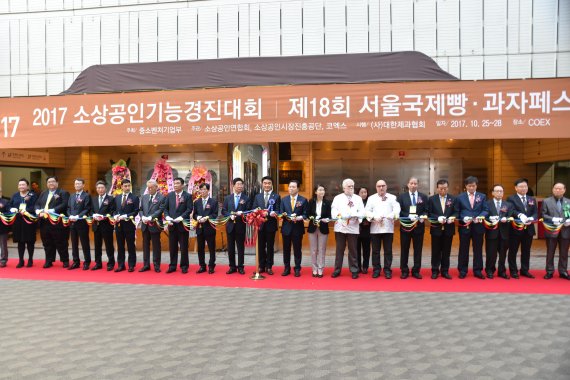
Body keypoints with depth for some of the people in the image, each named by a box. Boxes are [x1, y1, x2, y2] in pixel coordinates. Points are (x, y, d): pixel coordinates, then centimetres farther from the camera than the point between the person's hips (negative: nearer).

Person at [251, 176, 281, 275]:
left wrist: (273, 213, -27)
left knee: (270, 246, 6)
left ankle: (269, 266, 15)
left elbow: (277, 211, -6)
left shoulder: (276, 196, 0)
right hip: (260, 224, 3)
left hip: (271, 225, -3)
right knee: (261, 246, 9)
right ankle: (261, 266, 19)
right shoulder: (257, 196, 10)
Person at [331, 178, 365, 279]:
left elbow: (362, 213, -1)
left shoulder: (358, 198, 10)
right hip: (340, 227, 0)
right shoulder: (338, 198, 8)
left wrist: (355, 215, -20)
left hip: (353, 228, 0)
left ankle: (354, 270, 12)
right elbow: (333, 212, -2)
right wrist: (340, 216, -19)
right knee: (339, 250, 6)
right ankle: (337, 270, 13)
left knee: (353, 250, 5)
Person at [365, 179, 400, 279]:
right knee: (375, 250, 5)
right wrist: (374, 217, -16)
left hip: (388, 228, -1)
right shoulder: (371, 198, 10)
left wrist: (390, 216, -24)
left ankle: (387, 270, 11)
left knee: (388, 250, 3)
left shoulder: (392, 197, 8)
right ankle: (376, 269, 15)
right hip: (375, 228, 1)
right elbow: (367, 211, 2)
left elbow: (397, 209, -5)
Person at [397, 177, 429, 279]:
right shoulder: (401, 196, 3)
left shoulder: (423, 197, 7)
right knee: (404, 250, 5)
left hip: (419, 226, 1)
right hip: (405, 226, -1)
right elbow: (399, 211, -3)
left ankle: (416, 271, 16)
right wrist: (409, 216, -18)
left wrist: (422, 217, -17)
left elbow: (426, 211, 4)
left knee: (418, 250, 6)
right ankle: (404, 271, 14)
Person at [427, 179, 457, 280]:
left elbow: (456, 212, 4)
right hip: (436, 228, -1)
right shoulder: (432, 199, 1)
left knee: (446, 251, 8)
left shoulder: (453, 199, 4)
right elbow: (429, 213, -1)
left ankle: (445, 271, 18)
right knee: (436, 251, 6)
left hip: (448, 228, 1)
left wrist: (452, 218, -17)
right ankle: (435, 271, 15)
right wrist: (438, 218, -17)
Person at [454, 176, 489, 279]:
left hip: (478, 226, 1)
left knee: (478, 249, 7)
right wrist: (463, 218, -16)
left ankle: (478, 271, 18)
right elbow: (457, 212, 2)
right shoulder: (460, 197, 4)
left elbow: (486, 210, 2)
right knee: (463, 249, 5)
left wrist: (480, 217, -18)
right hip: (464, 226, -1)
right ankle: (462, 271, 14)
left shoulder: (482, 196, 8)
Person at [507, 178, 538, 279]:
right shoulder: (511, 199, -2)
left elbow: (535, 213, 5)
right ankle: (513, 271, 11)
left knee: (526, 251, 12)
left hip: (528, 229, 5)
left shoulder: (532, 200, 14)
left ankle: (525, 270, 22)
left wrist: (531, 219, -16)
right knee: (513, 251, 2)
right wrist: (520, 215, -32)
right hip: (515, 228, -5)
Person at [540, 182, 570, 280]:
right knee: (550, 252, 5)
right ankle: (549, 271, 13)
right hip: (551, 231, -2)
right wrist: (552, 219, -18)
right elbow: (543, 215, -3)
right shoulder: (546, 201, 3)